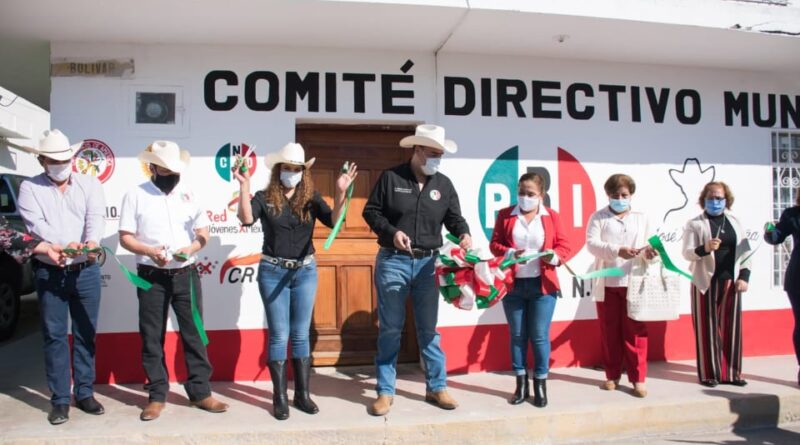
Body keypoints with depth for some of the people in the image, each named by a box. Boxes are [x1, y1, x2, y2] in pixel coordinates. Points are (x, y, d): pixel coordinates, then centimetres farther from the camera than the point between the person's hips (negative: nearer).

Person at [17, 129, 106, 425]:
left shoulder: (90, 184, 6)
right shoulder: (30, 188, 2)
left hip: (86, 271, 1)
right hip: (49, 273, -1)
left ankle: (85, 393, 21)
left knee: (86, 333, 9)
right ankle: (60, 400, 14)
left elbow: (96, 217, -10)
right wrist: (64, 244, -31)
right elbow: (35, 224, -13)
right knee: (55, 336, 4)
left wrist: (92, 241, -32)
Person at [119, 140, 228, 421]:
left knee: (194, 334, 5)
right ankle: (157, 396, 18)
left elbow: (204, 233, 7)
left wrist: (191, 248, -13)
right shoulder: (135, 196, -1)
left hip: (186, 275, 2)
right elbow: (125, 237, -3)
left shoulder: (188, 195, 6)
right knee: (152, 338, 6)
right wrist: (150, 251, -21)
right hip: (152, 277, -2)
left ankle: (200, 392, 14)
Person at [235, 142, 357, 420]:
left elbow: (334, 221, -12)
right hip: (273, 272, -1)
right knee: (279, 335, 2)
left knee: (301, 335, 8)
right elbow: (246, 219, -18)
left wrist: (341, 193, -26)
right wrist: (244, 186, -27)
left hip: (305, 271, 2)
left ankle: (302, 394, 18)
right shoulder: (265, 198, -1)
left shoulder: (311, 199, 2)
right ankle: (280, 398, 12)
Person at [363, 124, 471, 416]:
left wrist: (463, 234, -14)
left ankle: (437, 388, 23)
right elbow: (371, 211, -1)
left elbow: (454, 217, 8)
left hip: (428, 263, 3)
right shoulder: (391, 177, -4)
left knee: (429, 329, 11)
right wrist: (392, 232, -17)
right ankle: (385, 391, 16)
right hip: (393, 261, -3)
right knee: (390, 329, 5)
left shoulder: (444, 184, 6)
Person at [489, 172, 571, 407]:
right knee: (517, 335, 8)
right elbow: (494, 243, 2)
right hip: (512, 284, 1)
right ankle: (521, 384, 19)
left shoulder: (552, 216, 4)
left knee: (540, 336, 3)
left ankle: (540, 384, 16)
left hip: (543, 285, -1)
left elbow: (564, 245, 3)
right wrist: (510, 254, -17)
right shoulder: (505, 215, 5)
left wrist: (554, 256, -18)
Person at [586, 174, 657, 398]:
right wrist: (617, 251, -26)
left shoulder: (641, 218, 12)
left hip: (633, 282, 1)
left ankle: (638, 378, 10)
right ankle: (612, 375, 18)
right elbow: (591, 244, -10)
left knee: (635, 331, 1)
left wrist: (649, 253, -14)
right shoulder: (598, 217, 4)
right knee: (609, 331, 7)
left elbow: (647, 246, 11)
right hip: (607, 283, -1)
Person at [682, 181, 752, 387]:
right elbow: (687, 253, -6)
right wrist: (704, 248, -26)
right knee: (708, 328, -1)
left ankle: (731, 372, 16)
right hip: (706, 283, -4)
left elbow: (745, 251, 12)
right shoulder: (695, 224, 1)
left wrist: (744, 276, 1)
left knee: (731, 327, 6)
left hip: (730, 282, 4)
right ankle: (709, 373, 8)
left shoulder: (734, 222, 12)